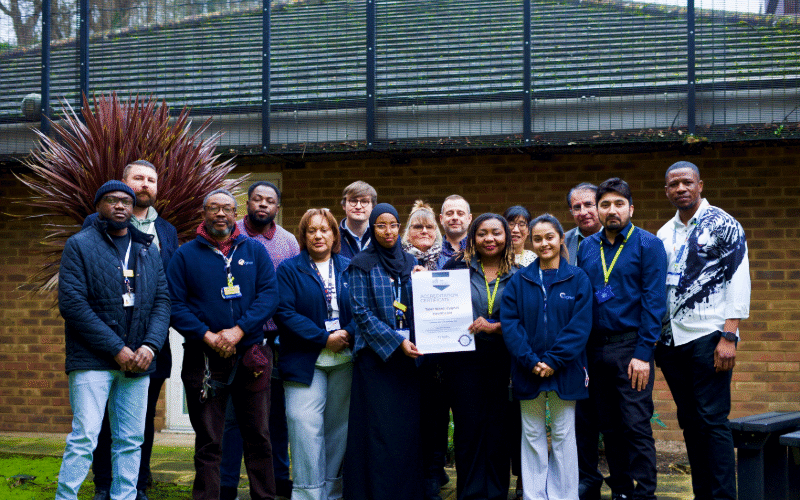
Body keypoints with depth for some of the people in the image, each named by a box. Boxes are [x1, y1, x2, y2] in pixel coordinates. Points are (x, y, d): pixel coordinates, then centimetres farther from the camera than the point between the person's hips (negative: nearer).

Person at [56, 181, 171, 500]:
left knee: (131, 441, 5)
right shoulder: (79, 245, 0)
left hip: (138, 362, 5)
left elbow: (162, 302, 11)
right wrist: (116, 349, -13)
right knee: (84, 438, -9)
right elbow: (72, 303, -9)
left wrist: (150, 345, -8)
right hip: (92, 360, -4)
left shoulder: (148, 252, 15)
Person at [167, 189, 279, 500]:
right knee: (208, 442, 3)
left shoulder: (254, 250, 9)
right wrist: (207, 336, -14)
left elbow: (270, 294, -1)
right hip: (204, 358, -1)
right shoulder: (186, 255, 5)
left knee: (258, 436, 7)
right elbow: (175, 305, -2)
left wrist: (238, 331, -13)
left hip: (251, 356, 1)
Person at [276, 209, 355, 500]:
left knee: (338, 427, 7)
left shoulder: (349, 269, 12)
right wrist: (324, 337, -13)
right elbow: (285, 312, -8)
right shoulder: (289, 269, 2)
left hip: (345, 361, 3)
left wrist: (348, 334, -12)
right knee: (306, 427, -10)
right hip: (305, 362, -3)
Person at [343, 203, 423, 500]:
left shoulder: (409, 262, 13)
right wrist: (396, 342, -16)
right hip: (376, 355, -4)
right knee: (379, 430, -5)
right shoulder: (362, 265, -1)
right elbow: (362, 313, -8)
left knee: (408, 428, 2)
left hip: (408, 354, 4)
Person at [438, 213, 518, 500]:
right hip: (463, 360, -1)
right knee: (468, 428, 0)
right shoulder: (457, 267, 5)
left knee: (497, 428, 3)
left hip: (501, 362, 1)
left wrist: (494, 326, -13)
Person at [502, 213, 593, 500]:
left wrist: (554, 361, -15)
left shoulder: (577, 279, 0)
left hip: (565, 371, -2)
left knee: (563, 434, 5)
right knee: (532, 435, 8)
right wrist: (531, 361, -14)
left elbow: (580, 325, -7)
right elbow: (509, 323, -3)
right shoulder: (519, 280, 5)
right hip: (527, 373, 2)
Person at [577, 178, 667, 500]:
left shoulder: (648, 245, -3)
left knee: (636, 426, -7)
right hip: (595, 349, 5)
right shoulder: (587, 248, 11)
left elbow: (653, 301, -8)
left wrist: (643, 353, -15)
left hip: (630, 347, -5)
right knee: (610, 428, 10)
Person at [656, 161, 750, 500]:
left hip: (708, 337, -6)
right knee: (689, 422, 9)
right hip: (672, 340, 6)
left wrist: (729, 337, -15)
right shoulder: (665, 234, 15)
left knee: (712, 419, -8)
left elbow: (739, 282, -8)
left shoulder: (723, 225, -2)